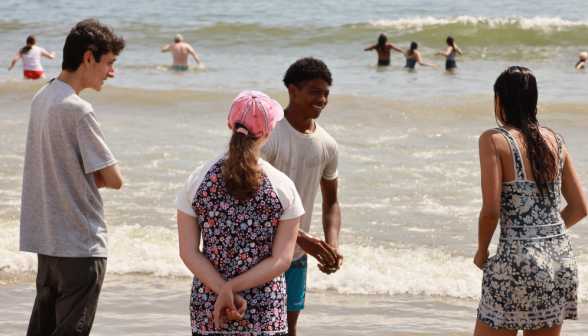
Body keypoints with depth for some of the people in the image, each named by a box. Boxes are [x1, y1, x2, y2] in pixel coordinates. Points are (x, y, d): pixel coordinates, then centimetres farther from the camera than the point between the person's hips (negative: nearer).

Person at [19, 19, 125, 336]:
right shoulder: (78, 110, -18)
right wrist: (97, 178, 5)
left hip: (45, 237, 9)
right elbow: (114, 179, -14)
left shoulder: (41, 98, 9)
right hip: (81, 243, -9)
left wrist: (87, 178, 1)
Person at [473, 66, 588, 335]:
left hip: (519, 262, -6)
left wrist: (481, 252, 4)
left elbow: (491, 211, -12)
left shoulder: (494, 140, -6)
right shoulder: (554, 140, 10)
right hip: (561, 260, 6)